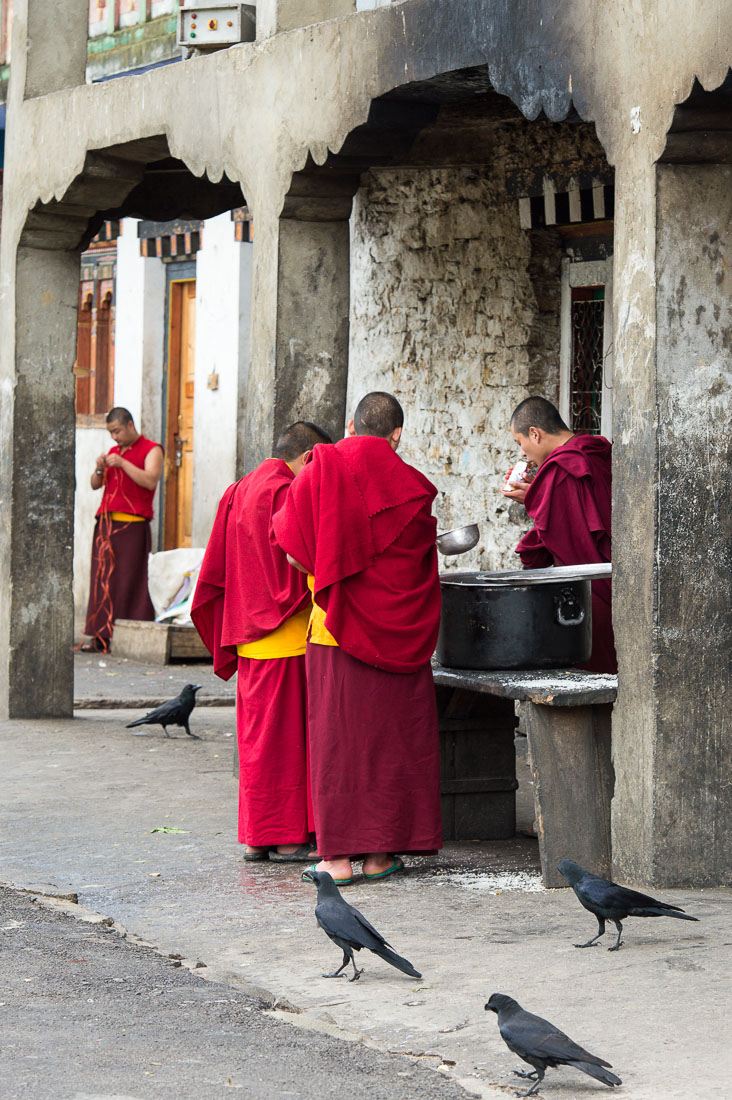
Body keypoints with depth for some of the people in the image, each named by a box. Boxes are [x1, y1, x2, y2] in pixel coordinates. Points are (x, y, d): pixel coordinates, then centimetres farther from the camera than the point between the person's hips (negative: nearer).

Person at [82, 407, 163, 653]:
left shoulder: (151, 450, 1)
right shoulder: (114, 451, 22)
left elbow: (150, 481, -14)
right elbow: (95, 485, 18)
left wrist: (122, 463, -17)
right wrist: (100, 469, -2)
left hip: (132, 525, -6)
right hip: (106, 524, 6)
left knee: (129, 581, -10)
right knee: (102, 578, 0)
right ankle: (101, 636, 1)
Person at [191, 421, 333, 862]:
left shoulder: (238, 493, 15)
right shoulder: (288, 493, -13)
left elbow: (217, 569, 17)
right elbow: (298, 557, -20)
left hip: (248, 637, 9)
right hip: (284, 636, -9)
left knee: (258, 734, 11)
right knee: (282, 735, -4)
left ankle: (258, 837, 14)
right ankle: (284, 836, -1)